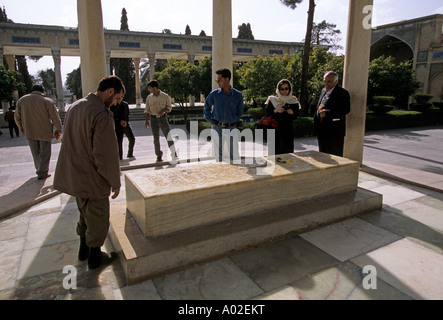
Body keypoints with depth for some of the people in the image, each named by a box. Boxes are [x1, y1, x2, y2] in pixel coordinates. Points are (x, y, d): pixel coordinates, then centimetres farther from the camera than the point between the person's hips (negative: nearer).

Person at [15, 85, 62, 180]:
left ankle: (39, 170, 27)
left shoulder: (21, 100, 6)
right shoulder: (47, 101, -7)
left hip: (29, 132, 4)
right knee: (45, 153, 6)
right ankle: (42, 173, 6)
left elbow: (17, 118, 11)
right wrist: (58, 131, 1)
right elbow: (55, 118, -9)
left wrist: (22, 129, 22)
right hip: (44, 132, -4)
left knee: (35, 153, 17)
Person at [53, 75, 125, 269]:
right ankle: (95, 257, 30)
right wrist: (115, 182, -10)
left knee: (85, 215, 26)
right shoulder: (102, 115, -25)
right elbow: (106, 156, -25)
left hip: (73, 175, 9)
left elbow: (72, 142, 13)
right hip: (93, 180, -9)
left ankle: (84, 250, 43)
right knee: (98, 221, 12)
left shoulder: (75, 107, 4)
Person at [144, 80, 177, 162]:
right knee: (156, 138, 4)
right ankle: (159, 156, 14)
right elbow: (147, 110, 11)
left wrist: (164, 111, -15)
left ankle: (174, 154, -3)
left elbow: (169, 107, 5)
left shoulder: (165, 96, 0)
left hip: (163, 118, -2)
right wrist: (146, 120, 2)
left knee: (169, 136, -9)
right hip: (153, 119, 2)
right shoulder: (149, 98, 7)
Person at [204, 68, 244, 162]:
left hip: (232, 129, -1)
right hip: (217, 129, 1)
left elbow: (240, 112, 12)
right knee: (218, 154, 8)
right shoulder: (214, 94, 2)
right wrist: (210, 119, 7)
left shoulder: (238, 95, 1)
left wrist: (235, 120, 2)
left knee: (234, 154, 1)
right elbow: (206, 107, 16)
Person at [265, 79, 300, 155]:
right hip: (275, 130, -1)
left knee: (288, 152, -3)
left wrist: (292, 113, -13)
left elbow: (295, 117, 8)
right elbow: (267, 114, 3)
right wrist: (275, 111, -13)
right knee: (275, 151, -6)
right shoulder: (272, 100, 5)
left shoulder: (294, 101, 6)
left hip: (288, 131, 1)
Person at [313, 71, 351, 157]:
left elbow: (346, 110, -19)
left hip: (335, 132, -7)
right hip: (321, 131, 7)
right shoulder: (323, 91, 15)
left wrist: (327, 113, -23)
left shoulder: (342, 93, -9)